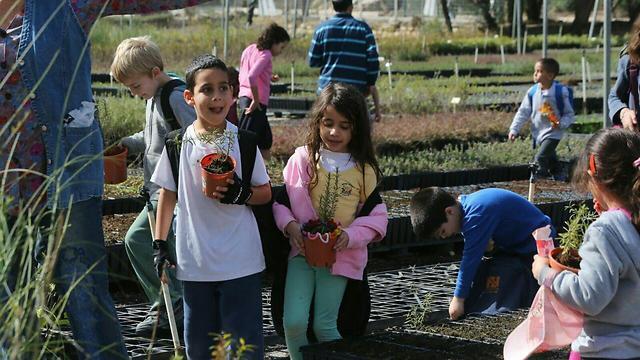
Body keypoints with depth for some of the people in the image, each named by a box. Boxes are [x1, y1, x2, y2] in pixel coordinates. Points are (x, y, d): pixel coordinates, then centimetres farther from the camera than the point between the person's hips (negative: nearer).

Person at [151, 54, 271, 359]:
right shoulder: (178, 145, -1)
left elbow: (266, 193, 4)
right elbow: (168, 194, 9)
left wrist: (241, 193, -16)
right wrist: (160, 243, 8)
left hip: (241, 261, -1)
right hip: (195, 261, 2)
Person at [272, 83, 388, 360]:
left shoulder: (364, 170, -2)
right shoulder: (303, 158, 0)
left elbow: (377, 217, -1)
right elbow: (279, 199, 5)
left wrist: (350, 236, -18)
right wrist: (289, 224, -14)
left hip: (340, 255, -1)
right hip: (302, 250, 1)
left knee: (324, 326, 1)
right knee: (294, 322, -10)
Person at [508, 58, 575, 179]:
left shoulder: (561, 92, -15)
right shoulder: (532, 92, -2)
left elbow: (569, 114, -7)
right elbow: (523, 112, 5)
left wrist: (561, 124, -26)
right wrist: (514, 129, -3)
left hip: (553, 133, -6)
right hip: (538, 133, 6)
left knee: (540, 158, -20)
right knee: (551, 160, 20)